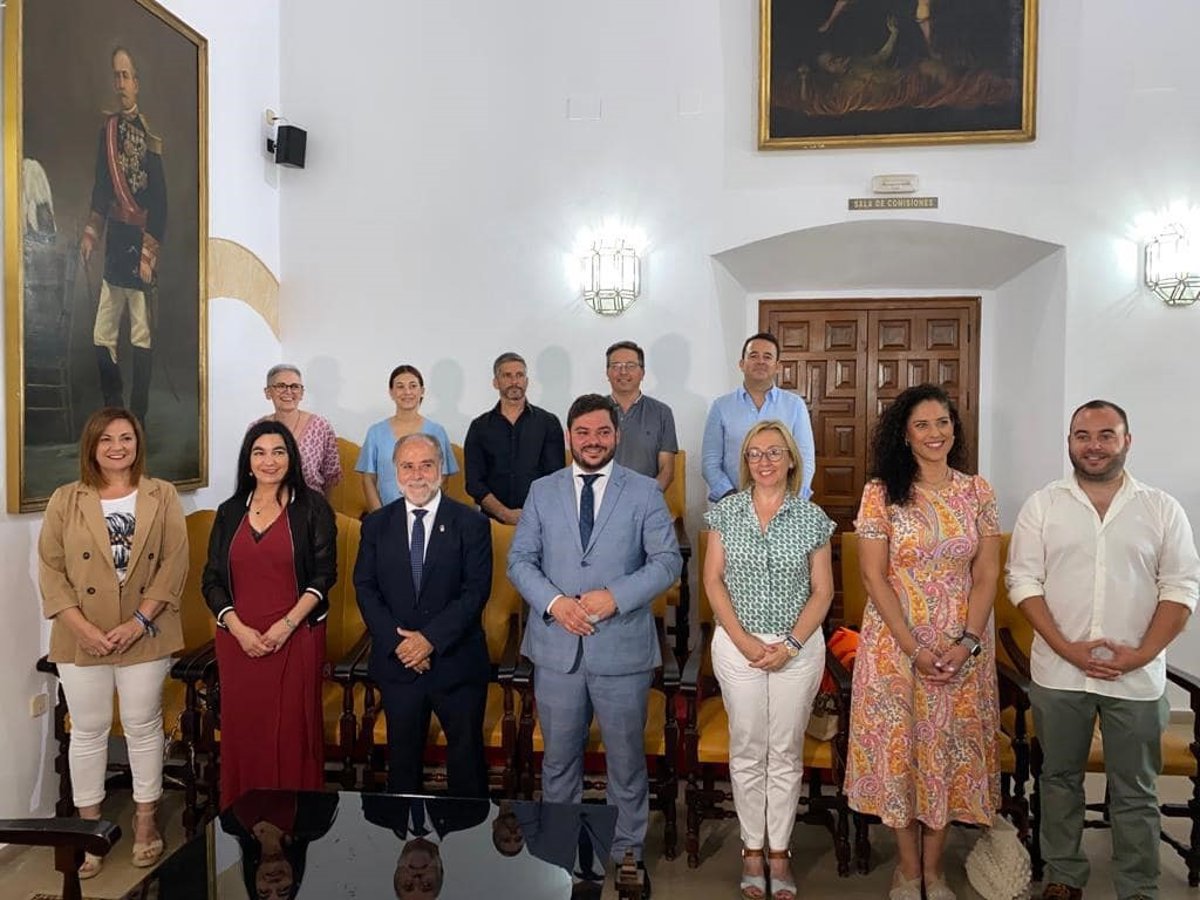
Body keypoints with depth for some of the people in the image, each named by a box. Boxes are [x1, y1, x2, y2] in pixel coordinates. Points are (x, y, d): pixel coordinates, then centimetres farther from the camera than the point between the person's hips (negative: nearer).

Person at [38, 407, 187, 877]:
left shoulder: (162, 496, 0)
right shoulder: (66, 500, 1)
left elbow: (175, 564, -5)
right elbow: (50, 569, -2)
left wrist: (140, 621, -13)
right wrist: (82, 627, -12)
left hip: (145, 635, 0)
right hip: (82, 638, 1)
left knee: (143, 727, 10)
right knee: (88, 731, 11)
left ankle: (145, 821, 26)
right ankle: (89, 827, 27)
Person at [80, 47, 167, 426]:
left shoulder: (149, 134, -11)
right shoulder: (108, 127, 10)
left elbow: (160, 200, -13)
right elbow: (101, 186, 18)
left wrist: (150, 254, -15)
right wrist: (90, 234, 14)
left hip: (139, 242, -7)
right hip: (114, 242, 7)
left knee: (141, 338, 1)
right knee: (102, 338, 9)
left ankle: (137, 420, 12)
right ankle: (113, 414, 22)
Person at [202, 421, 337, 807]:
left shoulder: (311, 508, 0)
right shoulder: (230, 512, 10)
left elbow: (324, 574, -3)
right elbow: (212, 580, 8)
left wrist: (287, 624, -12)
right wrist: (239, 629, -6)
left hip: (297, 638, -3)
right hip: (238, 640, 3)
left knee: (293, 729, 0)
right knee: (242, 729, 7)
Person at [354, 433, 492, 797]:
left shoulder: (471, 524, -5)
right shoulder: (377, 525, 4)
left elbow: (476, 590, -11)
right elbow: (365, 588, 0)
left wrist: (431, 639, -18)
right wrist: (397, 641, -12)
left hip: (457, 662, -2)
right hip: (397, 661, 2)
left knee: (466, 753, 11)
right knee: (402, 756, 16)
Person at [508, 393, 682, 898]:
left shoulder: (644, 492, -1)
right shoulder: (542, 491, 5)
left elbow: (668, 561, -6)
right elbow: (519, 560, 2)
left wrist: (615, 597, -19)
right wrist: (554, 602, -15)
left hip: (623, 648, -1)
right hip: (556, 647, 2)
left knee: (626, 759, 13)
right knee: (558, 758, 16)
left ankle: (629, 851, 33)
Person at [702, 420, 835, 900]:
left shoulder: (812, 517, -2)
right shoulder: (726, 512, -1)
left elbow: (822, 590, -1)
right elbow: (713, 580, -2)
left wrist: (790, 644, -11)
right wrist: (744, 640, -10)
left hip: (798, 648, 0)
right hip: (737, 645, 0)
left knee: (786, 754, 9)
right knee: (747, 752, 10)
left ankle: (779, 851, 25)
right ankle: (752, 848, 25)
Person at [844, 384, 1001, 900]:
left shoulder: (977, 492, 2)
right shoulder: (881, 492, -6)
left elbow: (986, 573, 0)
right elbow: (873, 576, -8)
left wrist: (967, 641, -12)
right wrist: (914, 648, -14)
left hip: (963, 646, 2)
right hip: (895, 641, -2)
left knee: (950, 750, 10)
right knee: (899, 747, 6)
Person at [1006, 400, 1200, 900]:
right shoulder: (1042, 505, 0)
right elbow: (1024, 580, -4)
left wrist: (1141, 654, -12)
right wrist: (1066, 648, -13)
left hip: (1137, 677, 0)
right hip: (1058, 672, 1)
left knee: (1135, 792, 10)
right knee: (1060, 779, 13)